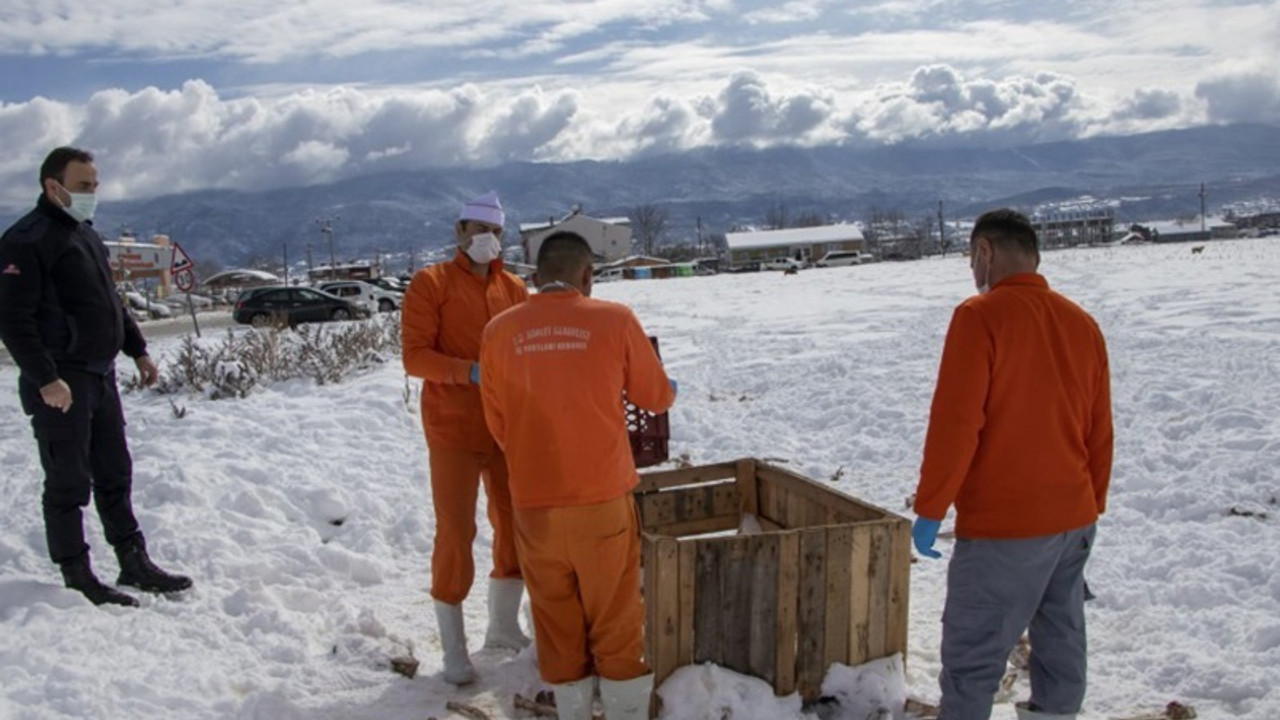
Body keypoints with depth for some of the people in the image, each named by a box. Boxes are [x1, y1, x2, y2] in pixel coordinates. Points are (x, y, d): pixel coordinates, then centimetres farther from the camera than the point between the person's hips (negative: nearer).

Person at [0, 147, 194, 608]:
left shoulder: (86, 235, 15)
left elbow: (111, 302, 24)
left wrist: (138, 350, 20)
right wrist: (45, 378, -23)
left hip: (100, 376, 9)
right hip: (59, 386, -9)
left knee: (115, 475, 14)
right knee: (68, 484, 0)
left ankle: (134, 564, 23)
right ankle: (78, 580, 10)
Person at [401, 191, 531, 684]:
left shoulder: (514, 288, 8)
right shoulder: (430, 283, -5)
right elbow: (415, 356, -12)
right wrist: (470, 372, -26)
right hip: (453, 430, -5)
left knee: (515, 526, 13)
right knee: (455, 533, -2)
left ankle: (504, 628, 32)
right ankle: (453, 648, 13)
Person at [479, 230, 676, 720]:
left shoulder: (500, 331, -1)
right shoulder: (615, 320, -6)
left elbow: (497, 423, 8)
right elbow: (654, 397, 7)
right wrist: (671, 391, 30)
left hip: (532, 501, 2)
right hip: (602, 497, -2)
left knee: (555, 616, 14)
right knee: (615, 616, 11)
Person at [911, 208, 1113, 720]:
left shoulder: (981, 316, -14)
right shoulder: (1083, 323, 7)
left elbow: (955, 422, -18)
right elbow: (1100, 432, 13)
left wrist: (929, 509, -11)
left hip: (1002, 526, -7)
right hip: (1074, 522, 7)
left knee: (972, 650, 1)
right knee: (1061, 642, 16)